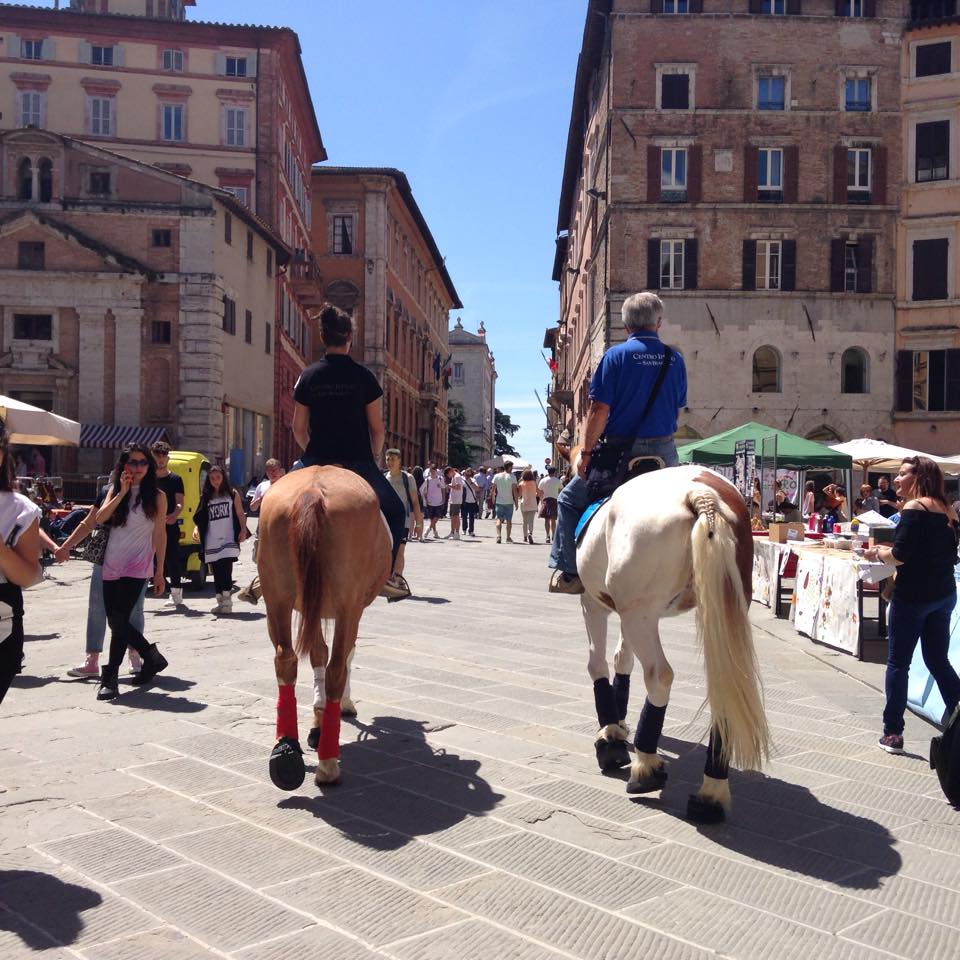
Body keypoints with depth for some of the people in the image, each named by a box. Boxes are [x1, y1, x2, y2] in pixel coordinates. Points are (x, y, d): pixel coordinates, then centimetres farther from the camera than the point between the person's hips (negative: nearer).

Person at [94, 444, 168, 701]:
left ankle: (110, 678, -1)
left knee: (120, 621, -9)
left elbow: (160, 534, 2)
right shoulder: (115, 491, 10)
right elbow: (100, 518, -5)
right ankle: (152, 657, 27)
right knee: (116, 621, 8)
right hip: (111, 565, 4)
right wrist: (122, 492, -11)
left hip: (137, 566, -4)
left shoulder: (156, 496, 1)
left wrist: (159, 572, 0)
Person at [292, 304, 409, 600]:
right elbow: (377, 428, -2)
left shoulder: (308, 376, 4)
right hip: (358, 462, -3)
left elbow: (299, 429, 7)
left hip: (317, 464, 3)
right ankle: (385, 575, 5)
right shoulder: (363, 376, -5)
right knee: (395, 512, 16)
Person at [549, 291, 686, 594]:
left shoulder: (616, 355, -8)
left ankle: (568, 572, 7)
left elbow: (599, 409, -12)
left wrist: (586, 451, -5)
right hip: (664, 452, 4)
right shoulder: (675, 359, 5)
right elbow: (677, 407, 13)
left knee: (569, 500, 13)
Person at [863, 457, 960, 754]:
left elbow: (900, 556, -21)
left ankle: (892, 734, 7)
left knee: (898, 662, 2)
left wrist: (877, 553, -1)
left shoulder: (914, 508, -14)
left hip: (913, 595, -7)